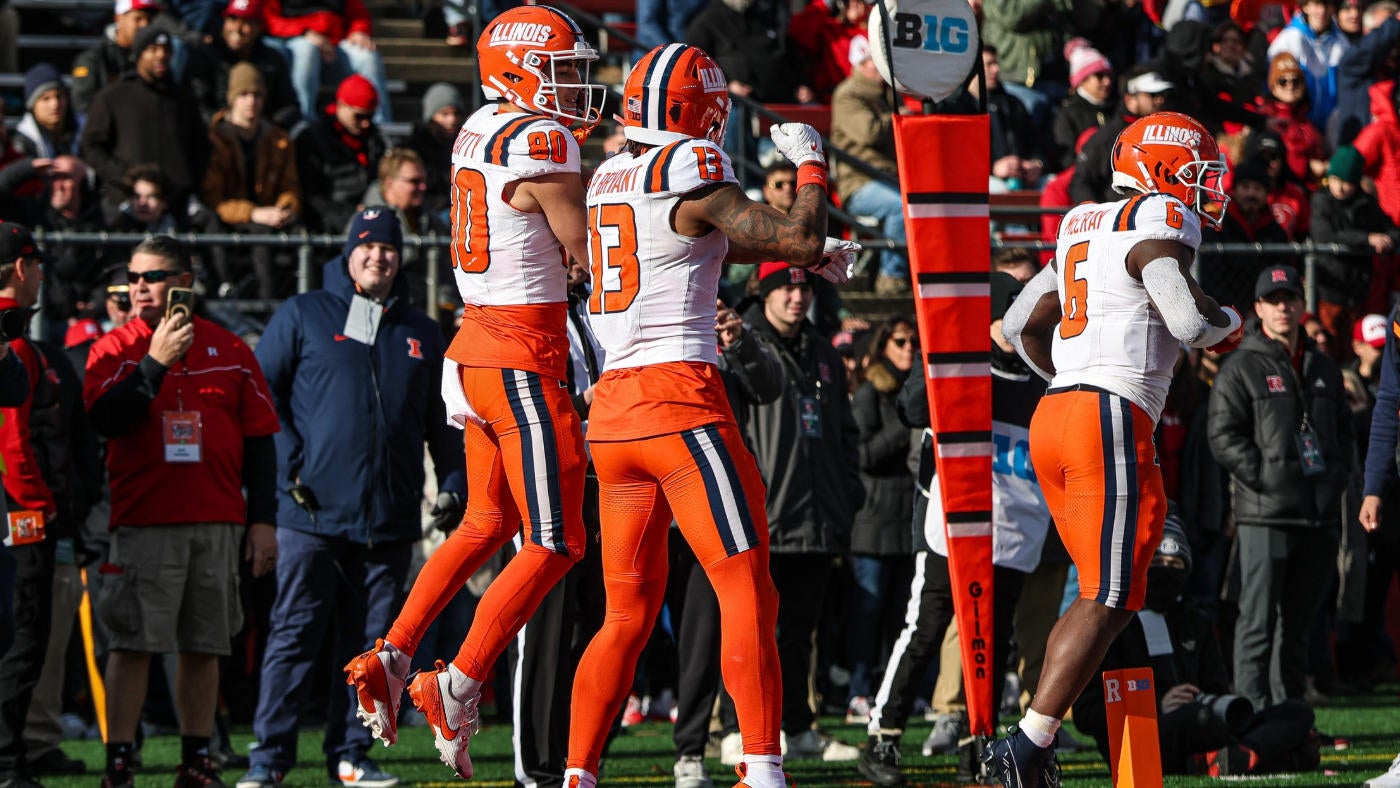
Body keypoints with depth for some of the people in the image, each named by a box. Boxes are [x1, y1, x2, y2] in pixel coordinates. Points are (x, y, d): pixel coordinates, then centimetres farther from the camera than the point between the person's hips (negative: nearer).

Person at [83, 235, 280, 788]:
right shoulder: (114, 350, 5)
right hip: (143, 522, -2)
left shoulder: (229, 350, 11)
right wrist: (157, 361, -15)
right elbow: (105, 419, -11)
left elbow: (259, 440, 12)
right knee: (133, 644, -7)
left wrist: (262, 520, 6)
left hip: (219, 524, 2)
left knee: (204, 647, 5)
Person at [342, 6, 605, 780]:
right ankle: (457, 689, -3)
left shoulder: (479, 133, 11)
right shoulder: (541, 143, -15)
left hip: (477, 343, 9)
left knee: (488, 523, 23)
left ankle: (391, 657, 21)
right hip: (524, 360, -9)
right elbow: (590, 251, -11)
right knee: (554, 543, -3)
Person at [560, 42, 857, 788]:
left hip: (611, 409, 7)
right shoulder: (690, 171, -8)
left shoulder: (608, 180, 15)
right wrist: (810, 164, 7)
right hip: (681, 400, -7)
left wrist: (804, 256, 29)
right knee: (746, 591, -5)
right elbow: (796, 240, -9)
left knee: (627, 612, 12)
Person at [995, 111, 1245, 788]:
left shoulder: (1084, 228, 21)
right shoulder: (1159, 221, -6)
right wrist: (1229, 321, 2)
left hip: (1054, 411, 9)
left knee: (1106, 592, 15)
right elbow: (1189, 322, -19)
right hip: (1111, 422, -9)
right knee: (1107, 600, -7)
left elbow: (1020, 326, 25)